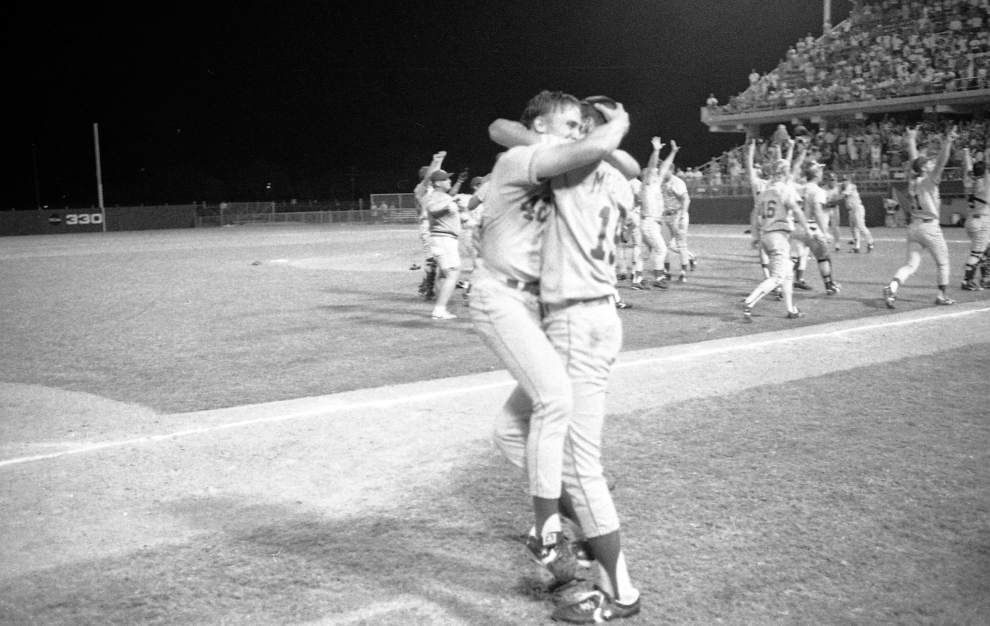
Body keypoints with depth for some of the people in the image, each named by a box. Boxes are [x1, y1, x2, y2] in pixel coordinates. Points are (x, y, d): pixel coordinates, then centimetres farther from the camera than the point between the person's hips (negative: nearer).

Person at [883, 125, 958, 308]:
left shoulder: (913, 179, 5)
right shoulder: (928, 180, -13)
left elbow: (914, 158, 18)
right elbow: (941, 162, -26)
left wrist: (912, 139, 30)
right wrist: (947, 143, -33)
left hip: (913, 227, 6)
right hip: (929, 226, -6)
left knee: (911, 264, 4)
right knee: (942, 263, 12)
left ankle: (892, 286, -19)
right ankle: (941, 295, 17)